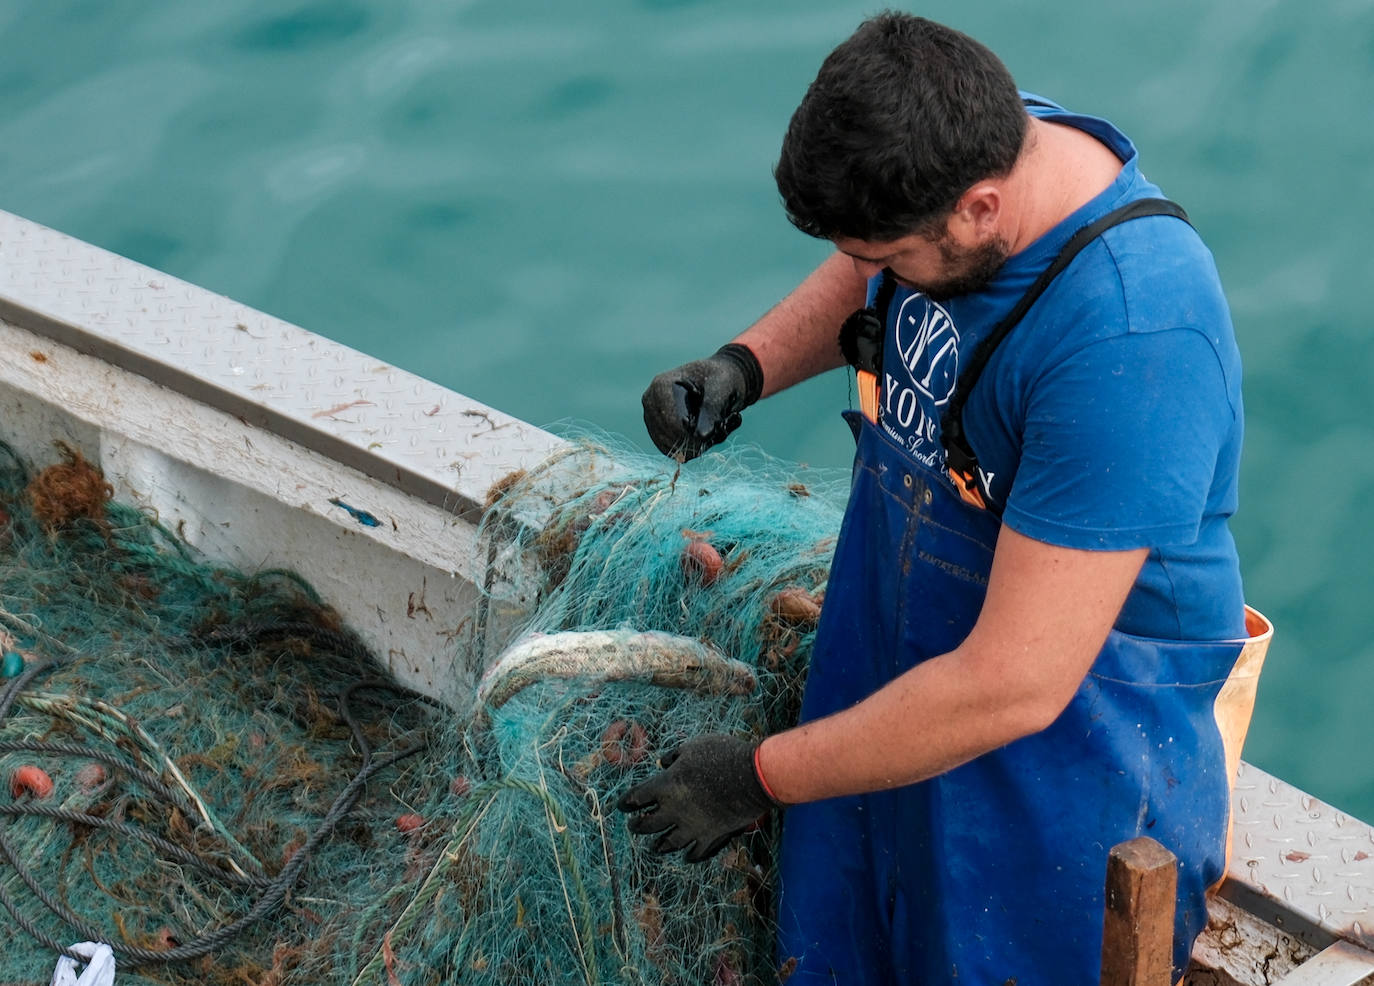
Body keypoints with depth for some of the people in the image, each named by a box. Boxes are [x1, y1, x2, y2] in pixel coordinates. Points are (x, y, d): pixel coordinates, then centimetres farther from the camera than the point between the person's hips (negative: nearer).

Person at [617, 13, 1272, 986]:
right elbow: (857, 279, 15)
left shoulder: (1132, 340, -36)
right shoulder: (973, 141, -11)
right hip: (898, 652, 7)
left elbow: (1014, 686, -34)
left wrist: (761, 778, -22)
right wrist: (745, 366, -5)